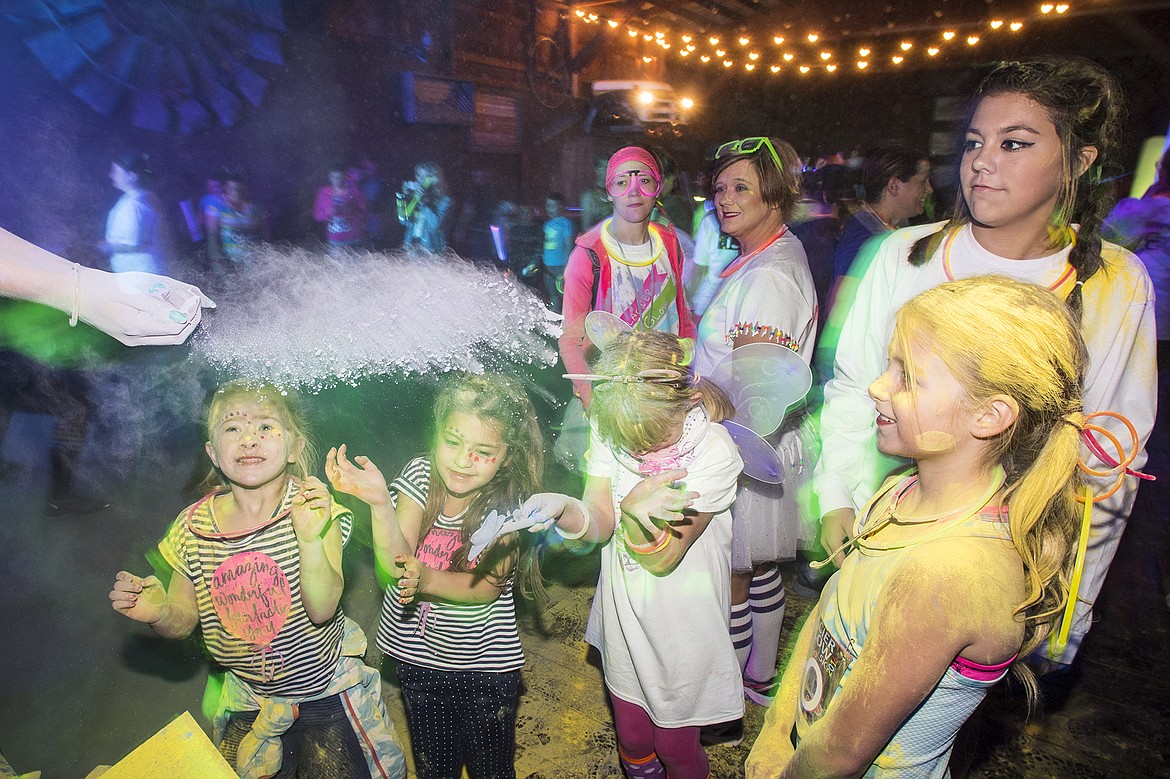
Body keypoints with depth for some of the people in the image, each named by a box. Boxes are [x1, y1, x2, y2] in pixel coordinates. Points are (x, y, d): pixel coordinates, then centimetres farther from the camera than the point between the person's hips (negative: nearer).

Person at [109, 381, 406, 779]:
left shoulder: (314, 511, -18)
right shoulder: (192, 529, -10)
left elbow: (322, 609, -27)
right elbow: (184, 622, 1)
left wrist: (310, 537, -40)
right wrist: (159, 613, -21)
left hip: (325, 690, -3)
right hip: (246, 698, 3)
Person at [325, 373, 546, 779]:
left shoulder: (510, 502, -20)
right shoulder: (421, 475, -13)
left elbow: (488, 586, -22)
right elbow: (395, 563, -18)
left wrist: (428, 580, -38)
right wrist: (379, 502, -34)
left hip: (484, 661, -2)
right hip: (417, 653, 3)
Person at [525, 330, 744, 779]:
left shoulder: (715, 454, -26)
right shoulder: (610, 429, -15)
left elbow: (660, 559, -23)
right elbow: (598, 524, -17)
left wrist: (634, 512, -42)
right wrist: (565, 510, -39)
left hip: (682, 629, -3)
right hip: (624, 620, 4)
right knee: (632, 740, 22)